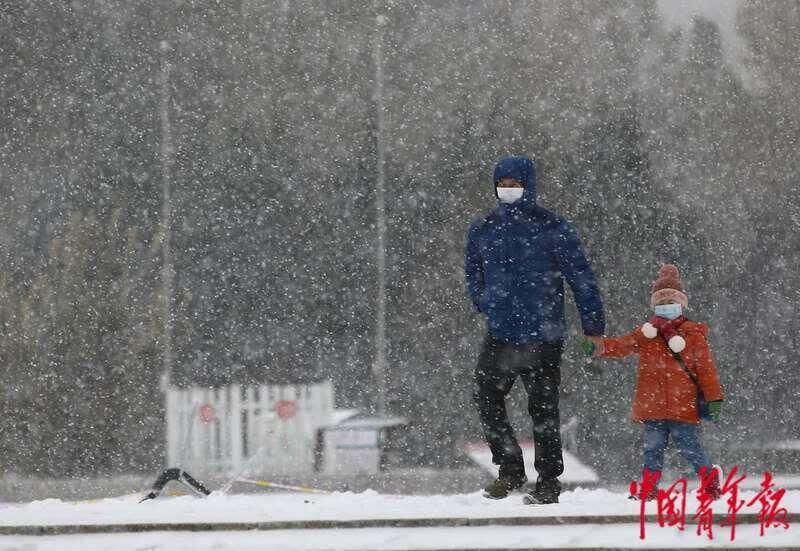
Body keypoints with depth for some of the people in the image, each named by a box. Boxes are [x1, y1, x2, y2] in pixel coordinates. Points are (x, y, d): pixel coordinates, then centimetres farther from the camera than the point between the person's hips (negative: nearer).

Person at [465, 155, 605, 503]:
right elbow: (473, 272, 25)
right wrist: (485, 304, 9)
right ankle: (510, 468, 6)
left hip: (543, 335, -4)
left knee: (543, 408, 0)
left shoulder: (551, 228, -4)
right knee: (486, 398, -6)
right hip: (499, 334, 4)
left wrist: (593, 326, -6)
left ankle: (548, 481, 9)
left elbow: (580, 276, -2)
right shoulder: (483, 230, 9)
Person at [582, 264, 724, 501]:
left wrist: (713, 398, -3)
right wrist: (599, 346, -20)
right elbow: (623, 345, -1)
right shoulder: (646, 334, 12)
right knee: (653, 447, 6)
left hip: (683, 405, -4)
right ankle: (648, 488, 11)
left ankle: (710, 480, 6)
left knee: (688, 444, -6)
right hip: (652, 406, 4)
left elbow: (706, 369, 1)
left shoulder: (694, 335, 2)